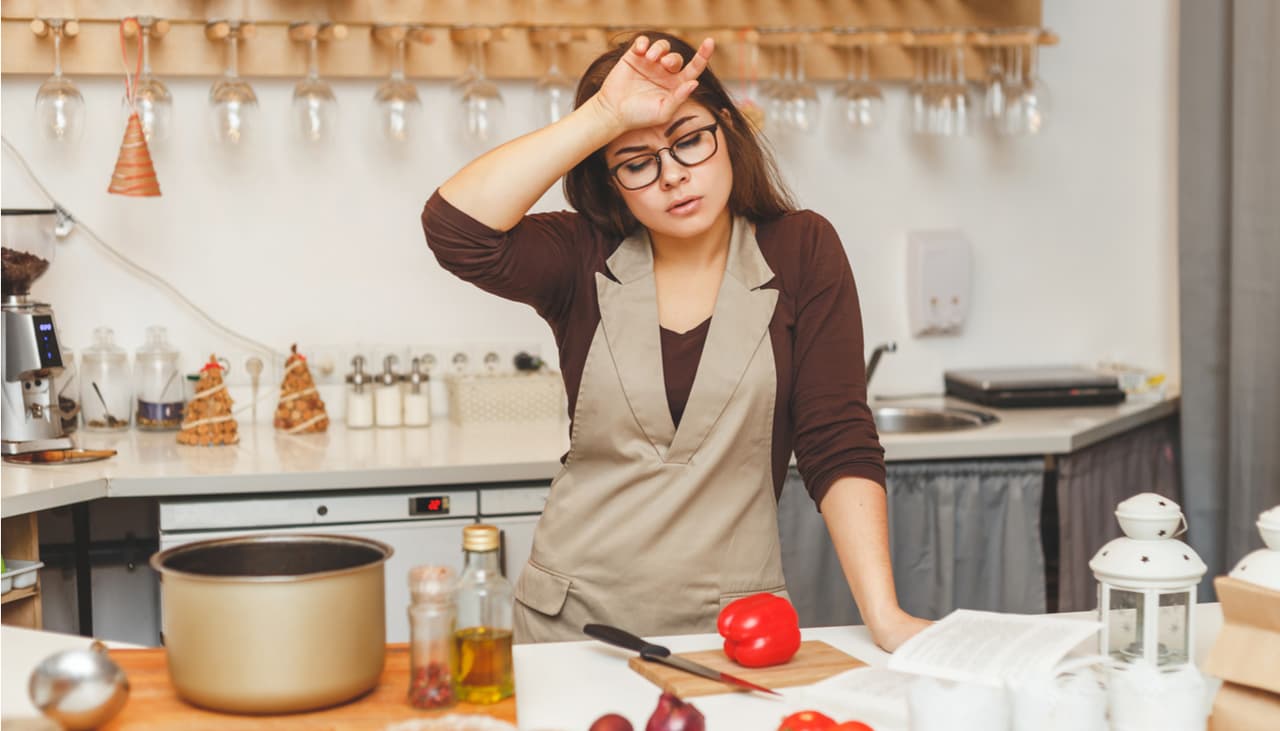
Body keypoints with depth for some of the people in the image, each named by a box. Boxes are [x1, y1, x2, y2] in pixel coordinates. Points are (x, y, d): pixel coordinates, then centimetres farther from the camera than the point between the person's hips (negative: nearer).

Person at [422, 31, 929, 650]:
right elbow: (454, 226, -22)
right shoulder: (581, 257, -2)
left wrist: (883, 616, -18)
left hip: (733, 625, 0)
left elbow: (839, 447, -8)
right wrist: (604, 117, -24)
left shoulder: (800, 252, -4)